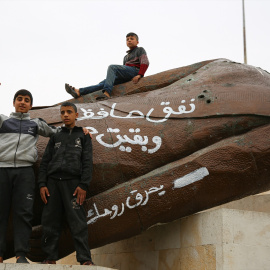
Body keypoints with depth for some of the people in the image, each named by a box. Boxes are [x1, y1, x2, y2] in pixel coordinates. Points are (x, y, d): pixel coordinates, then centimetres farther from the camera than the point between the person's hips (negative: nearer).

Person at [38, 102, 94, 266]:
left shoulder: (83, 136, 13)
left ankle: (85, 259, -11)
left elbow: (87, 162, 3)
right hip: (53, 182, 3)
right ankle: (50, 258, 6)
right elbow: (45, 162, 15)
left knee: (77, 221, -10)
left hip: (72, 182, -3)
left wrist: (83, 185, -10)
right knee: (50, 221, 0)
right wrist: (42, 184, 1)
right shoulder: (55, 137, 20)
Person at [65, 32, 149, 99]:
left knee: (112, 67, -28)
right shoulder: (126, 57, 37)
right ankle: (79, 92, -27)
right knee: (104, 82, -11)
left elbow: (145, 63, 0)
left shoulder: (140, 50, 17)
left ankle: (107, 93, -49)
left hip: (134, 70, -7)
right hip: (125, 77, 7)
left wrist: (139, 75, -17)